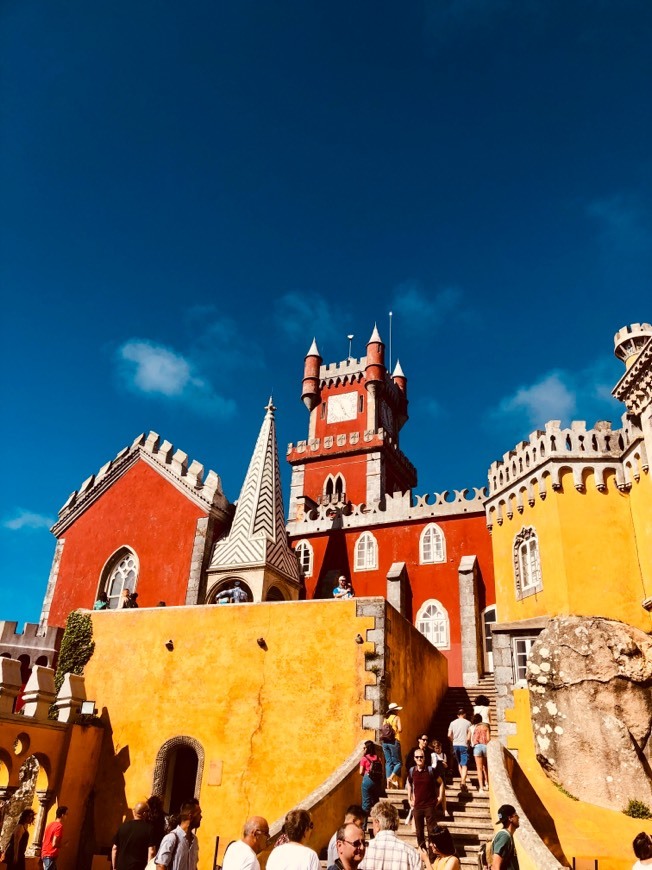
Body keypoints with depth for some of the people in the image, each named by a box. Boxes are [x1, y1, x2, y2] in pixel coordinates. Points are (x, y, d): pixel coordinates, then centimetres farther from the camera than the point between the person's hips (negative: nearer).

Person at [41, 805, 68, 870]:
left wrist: (42, 855, 22)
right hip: (51, 856, -9)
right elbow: (54, 844, -20)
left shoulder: (50, 824, 12)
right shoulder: (59, 826, -15)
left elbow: (43, 841, 16)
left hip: (45, 854, 9)